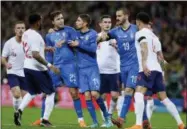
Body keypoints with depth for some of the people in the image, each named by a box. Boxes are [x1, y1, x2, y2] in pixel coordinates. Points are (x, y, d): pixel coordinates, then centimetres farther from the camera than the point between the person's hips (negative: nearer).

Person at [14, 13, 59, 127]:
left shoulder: (26, 34, 7)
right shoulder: (36, 36, -20)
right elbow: (35, 55, -27)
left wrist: (44, 48, 27)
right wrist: (49, 65, -26)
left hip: (27, 67, 8)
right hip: (37, 69, -8)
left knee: (32, 93, 24)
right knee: (50, 93, 4)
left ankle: (19, 111, 2)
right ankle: (45, 120, -1)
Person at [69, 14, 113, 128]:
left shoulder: (93, 34, -5)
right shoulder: (77, 34, 10)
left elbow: (93, 49, -16)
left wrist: (79, 44, -16)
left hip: (92, 68, -4)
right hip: (81, 69, 4)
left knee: (94, 94, -14)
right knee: (87, 95, -3)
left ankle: (106, 116, 6)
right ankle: (95, 122, 2)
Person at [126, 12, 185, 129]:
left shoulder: (141, 33, 0)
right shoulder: (154, 36, 25)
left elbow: (144, 48, -19)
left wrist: (144, 64, -29)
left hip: (147, 69, -8)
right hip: (157, 69, 8)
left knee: (138, 95, -18)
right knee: (164, 98, 14)